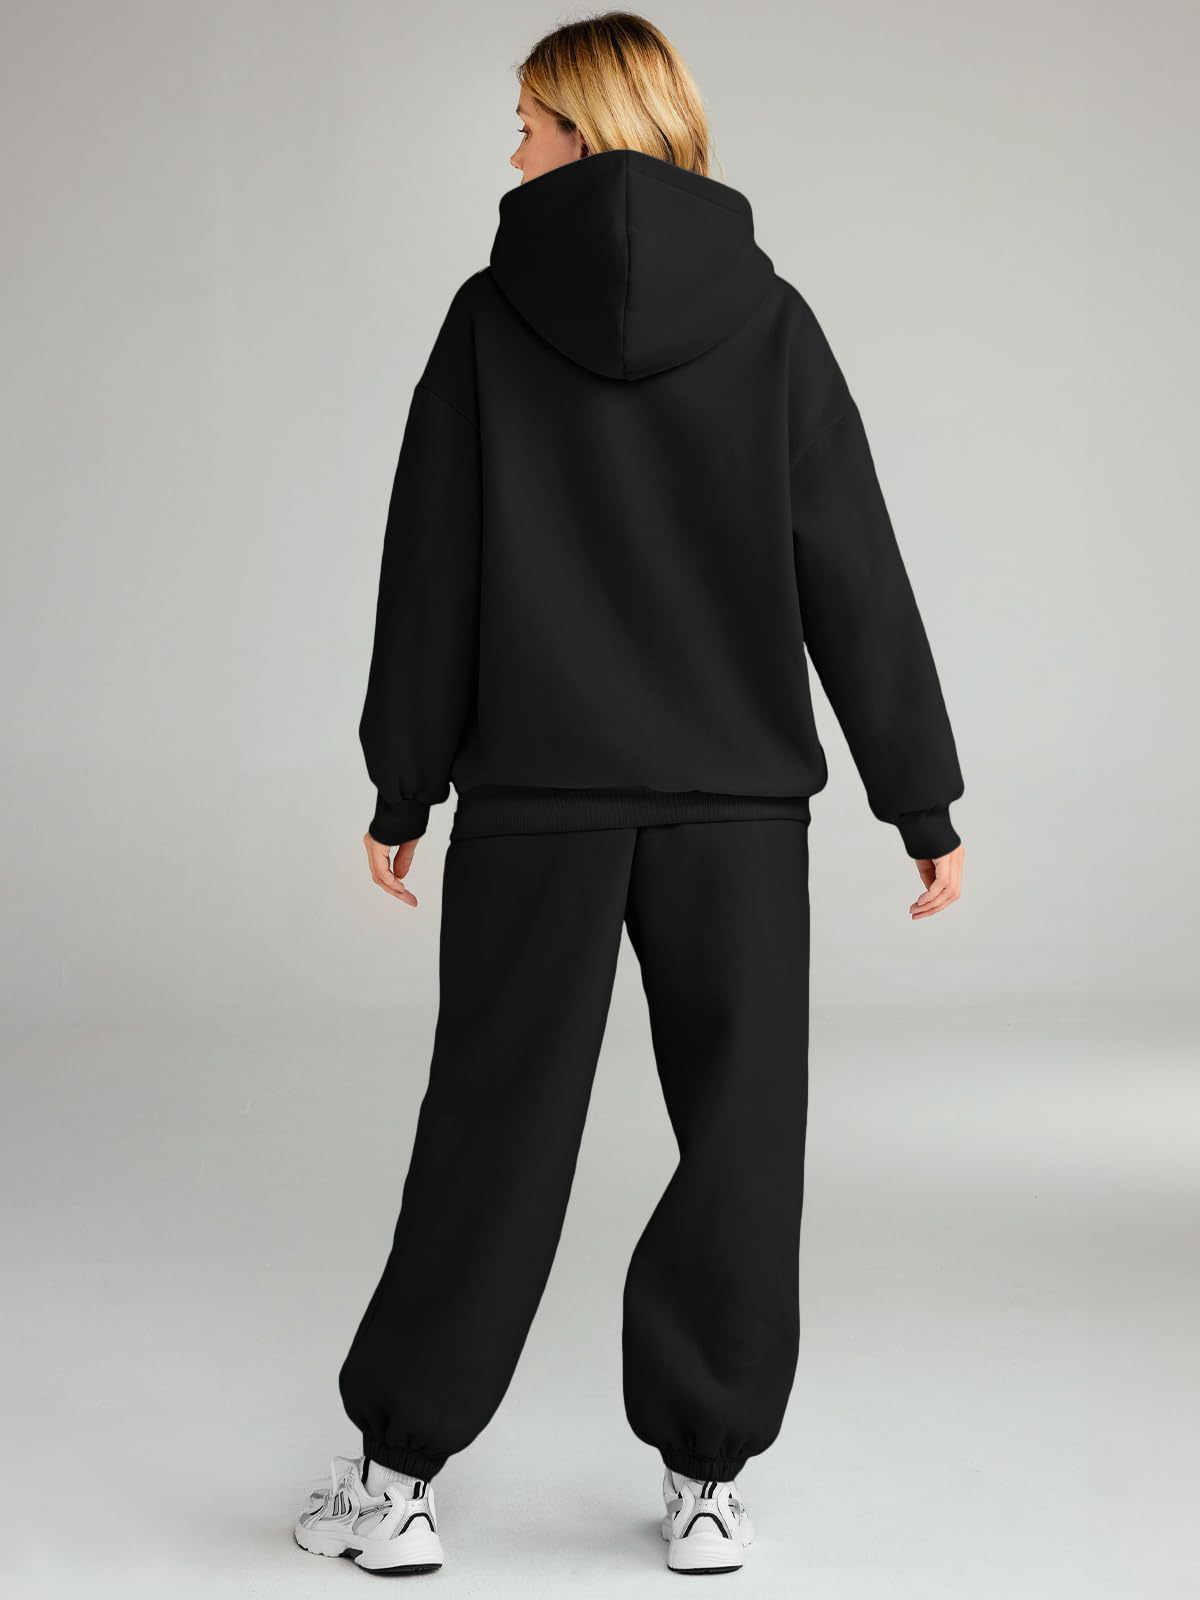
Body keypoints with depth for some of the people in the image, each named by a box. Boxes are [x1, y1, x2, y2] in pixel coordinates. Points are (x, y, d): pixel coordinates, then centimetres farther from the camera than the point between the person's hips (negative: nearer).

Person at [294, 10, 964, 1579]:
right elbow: (855, 579, -1)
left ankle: (397, 1475, 16)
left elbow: (431, 569, 0)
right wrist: (925, 804, 3)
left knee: (496, 1128, 9)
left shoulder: (492, 317, 0)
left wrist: (402, 787, 8)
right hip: (739, 796, 0)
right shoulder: (767, 317, 1)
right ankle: (707, 1479, 15)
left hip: (534, 792, 0)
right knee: (739, 1131, 10)